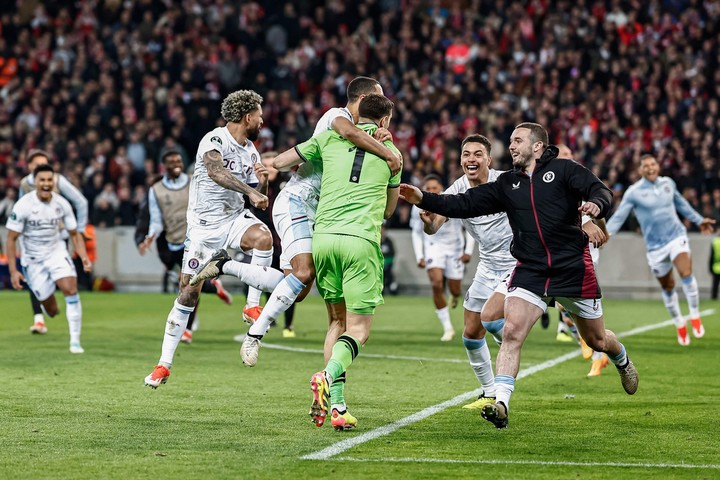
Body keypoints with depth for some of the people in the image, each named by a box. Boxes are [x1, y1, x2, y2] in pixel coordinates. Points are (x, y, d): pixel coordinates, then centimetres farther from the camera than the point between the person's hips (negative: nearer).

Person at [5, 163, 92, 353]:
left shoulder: (62, 204, -7)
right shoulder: (23, 205, -16)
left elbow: (74, 234, 4)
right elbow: (11, 239, -11)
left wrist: (84, 257, -12)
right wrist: (13, 271, -16)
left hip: (57, 253, 2)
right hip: (33, 260, -2)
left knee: (71, 289, -22)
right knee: (52, 311, -1)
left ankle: (75, 341, -14)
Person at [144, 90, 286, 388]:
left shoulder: (251, 152, 8)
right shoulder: (214, 140, -14)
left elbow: (258, 199, 13)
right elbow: (216, 172, -36)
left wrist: (262, 183, -8)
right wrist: (250, 191, -46)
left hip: (234, 218, 5)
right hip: (204, 224, -5)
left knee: (263, 238, -30)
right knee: (188, 293, -4)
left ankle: (253, 305, -16)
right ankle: (164, 363, 6)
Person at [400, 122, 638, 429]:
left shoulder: (563, 170, -2)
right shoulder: (507, 184, 10)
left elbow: (600, 190, -13)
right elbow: (464, 204, 5)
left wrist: (597, 204, -37)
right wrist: (423, 199, -7)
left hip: (573, 268, -3)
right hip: (530, 271, 3)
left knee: (596, 340, 13)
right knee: (511, 332, -19)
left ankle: (623, 362, 48)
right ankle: (500, 404, -23)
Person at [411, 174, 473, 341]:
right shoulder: (419, 208, -6)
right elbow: (416, 233, 8)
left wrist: (468, 251, -10)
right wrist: (419, 256, 0)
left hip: (455, 248, 0)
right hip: (433, 246, 0)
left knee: (455, 290, 4)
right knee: (437, 284, -21)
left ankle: (455, 296, 48)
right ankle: (447, 328, -11)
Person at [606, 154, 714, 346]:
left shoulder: (668, 183, 5)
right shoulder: (633, 192, -7)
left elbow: (681, 204, 23)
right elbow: (618, 216, -10)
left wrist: (699, 220, 31)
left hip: (676, 236, 1)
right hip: (655, 246, -1)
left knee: (686, 272, -23)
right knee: (667, 287, 8)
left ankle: (695, 316, -10)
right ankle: (679, 325, 28)